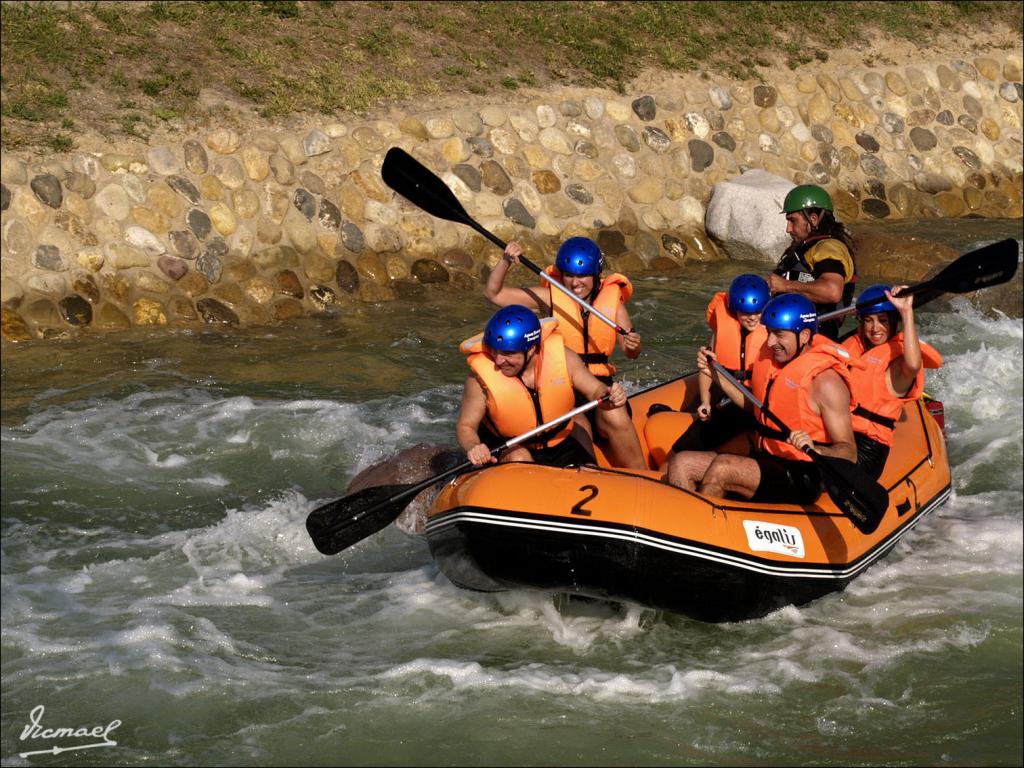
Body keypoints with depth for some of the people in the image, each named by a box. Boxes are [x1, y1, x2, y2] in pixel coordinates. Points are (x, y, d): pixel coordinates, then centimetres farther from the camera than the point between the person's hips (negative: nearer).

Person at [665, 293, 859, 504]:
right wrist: (715, 374, 16)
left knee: (721, 467, -29)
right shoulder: (770, 356, 6)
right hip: (764, 461, 9)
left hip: (801, 479, -9)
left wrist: (813, 449, -37)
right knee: (681, 464, -5)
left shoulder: (826, 382, -18)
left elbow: (849, 453, -17)